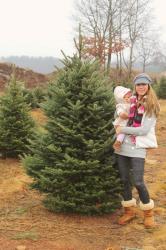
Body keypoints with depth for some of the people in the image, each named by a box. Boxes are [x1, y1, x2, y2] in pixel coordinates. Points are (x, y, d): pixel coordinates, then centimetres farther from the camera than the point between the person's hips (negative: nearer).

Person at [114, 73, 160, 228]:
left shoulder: (151, 106, -2)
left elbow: (144, 130, -11)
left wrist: (123, 129, -11)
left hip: (138, 147, -4)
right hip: (123, 144, 5)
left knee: (138, 181, -7)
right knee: (124, 179, 8)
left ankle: (148, 212, 15)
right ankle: (129, 211, 25)